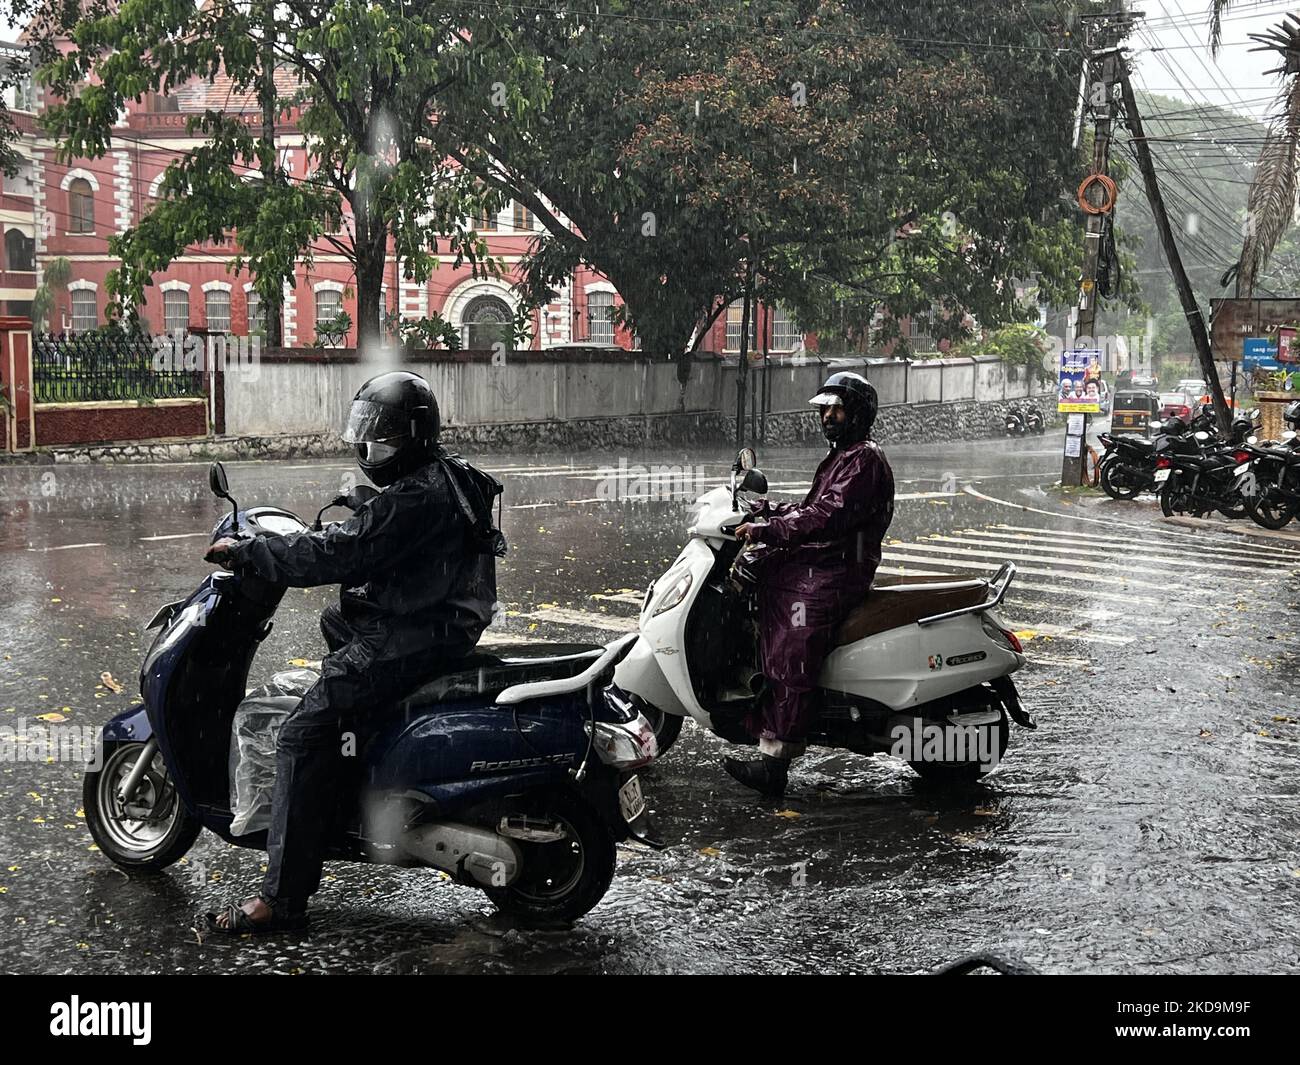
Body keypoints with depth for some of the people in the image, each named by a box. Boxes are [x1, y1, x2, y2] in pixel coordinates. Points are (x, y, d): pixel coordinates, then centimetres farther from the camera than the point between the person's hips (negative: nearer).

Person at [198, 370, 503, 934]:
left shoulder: (416, 498, -21)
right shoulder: (446, 475, 13)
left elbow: (336, 554, -25)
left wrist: (245, 551, -18)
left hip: (410, 641, -11)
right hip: (434, 624, 11)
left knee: (305, 733, -18)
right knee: (335, 620, 38)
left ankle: (282, 897, -19)